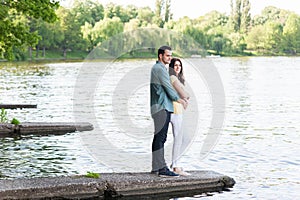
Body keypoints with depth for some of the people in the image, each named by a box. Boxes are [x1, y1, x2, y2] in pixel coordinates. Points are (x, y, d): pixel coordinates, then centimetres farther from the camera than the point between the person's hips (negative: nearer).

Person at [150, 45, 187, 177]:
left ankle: (156, 167, 15)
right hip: (161, 107, -11)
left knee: (160, 137, 12)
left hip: (163, 107, 11)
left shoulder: (157, 68, 22)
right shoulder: (159, 68, -11)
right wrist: (179, 99, -2)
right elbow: (167, 86, -12)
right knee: (160, 138, -13)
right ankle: (162, 169, -15)